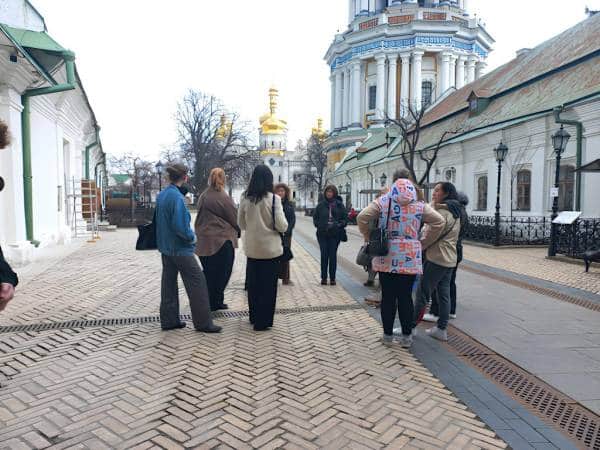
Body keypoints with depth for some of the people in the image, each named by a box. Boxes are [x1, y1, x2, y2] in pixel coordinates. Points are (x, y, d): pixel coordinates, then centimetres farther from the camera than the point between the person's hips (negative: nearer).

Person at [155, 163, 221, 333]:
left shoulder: (162, 195, 7)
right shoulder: (176, 197, -20)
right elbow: (180, 226, -25)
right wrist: (192, 237, -9)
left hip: (165, 247, 9)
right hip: (181, 249, -9)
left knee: (169, 283, 14)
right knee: (197, 282, -2)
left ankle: (169, 320, 23)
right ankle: (203, 322, 3)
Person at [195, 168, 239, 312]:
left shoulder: (203, 196, 6)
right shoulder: (223, 198, -15)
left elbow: (200, 218, 14)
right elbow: (235, 218, -6)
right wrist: (238, 230, 12)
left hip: (204, 241, 7)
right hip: (222, 240, -7)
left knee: (209, 272, 15)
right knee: (222, 273, 6)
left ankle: (208, 301, 23)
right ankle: (215, 302, 12)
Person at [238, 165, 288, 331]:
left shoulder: (245, 198, -2)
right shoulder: (273, 198, -13)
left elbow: (241, 224, 7)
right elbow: (281, 226, -14)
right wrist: (284, 225, 8)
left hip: (252, 249, 4)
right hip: (270, 249, -4)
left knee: (253, 284, 17)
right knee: (268, 286, 7)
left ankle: (254, 317, 30)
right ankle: (263, 322, 12)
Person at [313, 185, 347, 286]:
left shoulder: (339, 204, 1)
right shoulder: (321, 205, 4)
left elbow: (345, 218, 4)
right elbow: (315, 218, 11)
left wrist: (339, 225, -11)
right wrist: (319, 225, -4)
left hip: (335, 234, -1)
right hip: (322, 234, 1)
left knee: (333, 255, 3)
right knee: (324, 255, 3)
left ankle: (332, 278, 12)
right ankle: (323, 277, 12)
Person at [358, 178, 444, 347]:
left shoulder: (383, 202, 1)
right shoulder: (419, 205, 4)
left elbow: (362, 217, -7)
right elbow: (439, 221, 2)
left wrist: (369, 238, 5)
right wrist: (424, 242, 8)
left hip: (386, 258, 0)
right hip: (410, 259, 0)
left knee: (388, 297, 9)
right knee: (405, 297, 9)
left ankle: (388, 335, 19)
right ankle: (406, 336, 16)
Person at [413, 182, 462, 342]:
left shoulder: (442, 212, -15)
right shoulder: (454, 212, 15)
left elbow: (430, 236, -16)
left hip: (436, 258, -10)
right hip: (450, 259, 10)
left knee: (422, 293, -3)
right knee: (444, 294, 11)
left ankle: (411, 326, 4)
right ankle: (441, 329, 17)